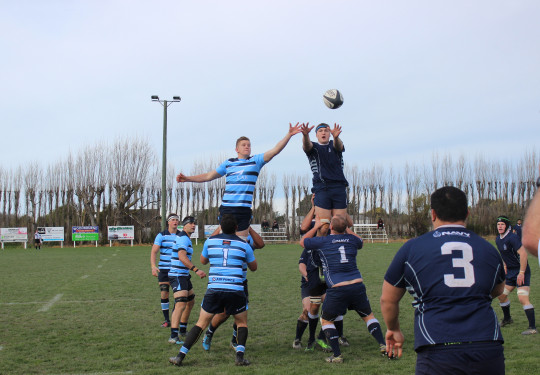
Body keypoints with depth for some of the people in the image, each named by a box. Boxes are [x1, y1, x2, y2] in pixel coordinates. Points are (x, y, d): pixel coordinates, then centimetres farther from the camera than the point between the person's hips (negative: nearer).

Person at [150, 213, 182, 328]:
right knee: (164, 294, -3)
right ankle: (166, 320, 8)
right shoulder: (161, 235, -1)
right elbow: (153, 251, -7)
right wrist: (153, 266, -20)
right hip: (163, 270, -1)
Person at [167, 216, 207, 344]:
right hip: (177, 276, -11)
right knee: (181, 304, -20)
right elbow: (182, 257, -29)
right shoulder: (183, 238, -15)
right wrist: (196, 270, -34)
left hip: (184, 276, 11)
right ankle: (173, 336, -27)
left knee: (190, 302, 20)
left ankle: (182, 332, 29)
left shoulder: (186, 238, 18)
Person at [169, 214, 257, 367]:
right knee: (242, 323, 19)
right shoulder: (244, 244, 7)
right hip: (236, 291, -1)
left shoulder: (210, 241, 9)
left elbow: (203, 261, 27)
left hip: (214, 290, 1)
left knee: (201, 324, 11)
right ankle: (239, 356, 3)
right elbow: (253, 267, 22)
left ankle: (180, 356, 6)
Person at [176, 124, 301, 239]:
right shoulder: (228, 163, 15)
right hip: (226, 207, 2)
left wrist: (289, 134, -10)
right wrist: (187, 178, 18)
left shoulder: (256, 160, 9)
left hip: (244, 209, -2)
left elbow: (275, 150, 0)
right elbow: (209, 176, 21)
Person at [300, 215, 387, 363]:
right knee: (368, 315, 24)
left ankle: (337, 355, 8)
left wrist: (316, 226, 30)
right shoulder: (351, 239, 10)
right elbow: (360, 242, 38)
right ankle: (383, 345, 15)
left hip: (337, 289, -3)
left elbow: (302, 242, 21)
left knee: (326, 320, 15)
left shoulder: (322, 241, 1)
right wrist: (346, 229, 42)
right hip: (358, 285, 3)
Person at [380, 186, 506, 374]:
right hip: (489, 350, 3)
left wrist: (393, 329, 34)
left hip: (438, 353, -3)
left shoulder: (412, 248, 6)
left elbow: (387, 300, 15)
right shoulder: (488, 249, 14)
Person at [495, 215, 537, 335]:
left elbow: (523, 254, -25)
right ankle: (507, 318, 37)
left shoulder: (512, 238, -20)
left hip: (521, 272, -9)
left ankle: (532, 327, -15)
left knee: (522, 298, -19)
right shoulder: (498, 239, 8)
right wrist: (505, 266, 21)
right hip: (510, 272, 9)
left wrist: (521, 272, -26)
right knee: (501, 295, 15)